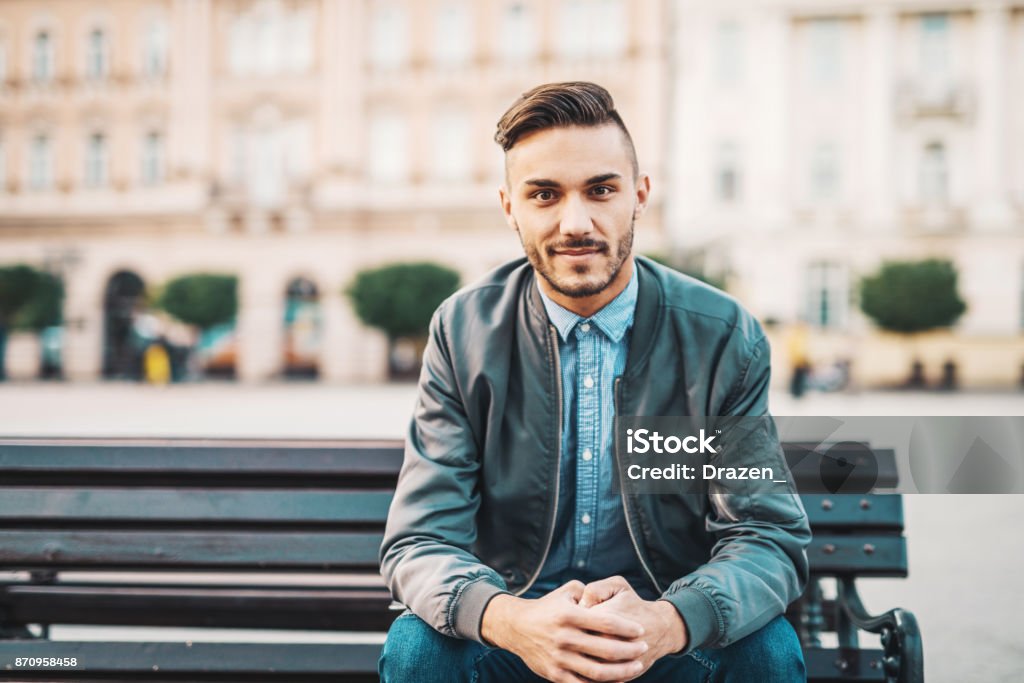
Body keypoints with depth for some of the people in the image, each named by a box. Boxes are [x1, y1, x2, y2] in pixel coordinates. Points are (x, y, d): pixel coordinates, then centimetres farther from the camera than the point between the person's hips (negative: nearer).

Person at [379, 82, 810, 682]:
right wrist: (511, 621, -34)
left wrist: (667, 622, -33)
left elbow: (770, 539, -11)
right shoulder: (463, 333, -8)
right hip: (516, 628, 0)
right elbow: (421, 542, -11)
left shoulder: (723, 338, -9)